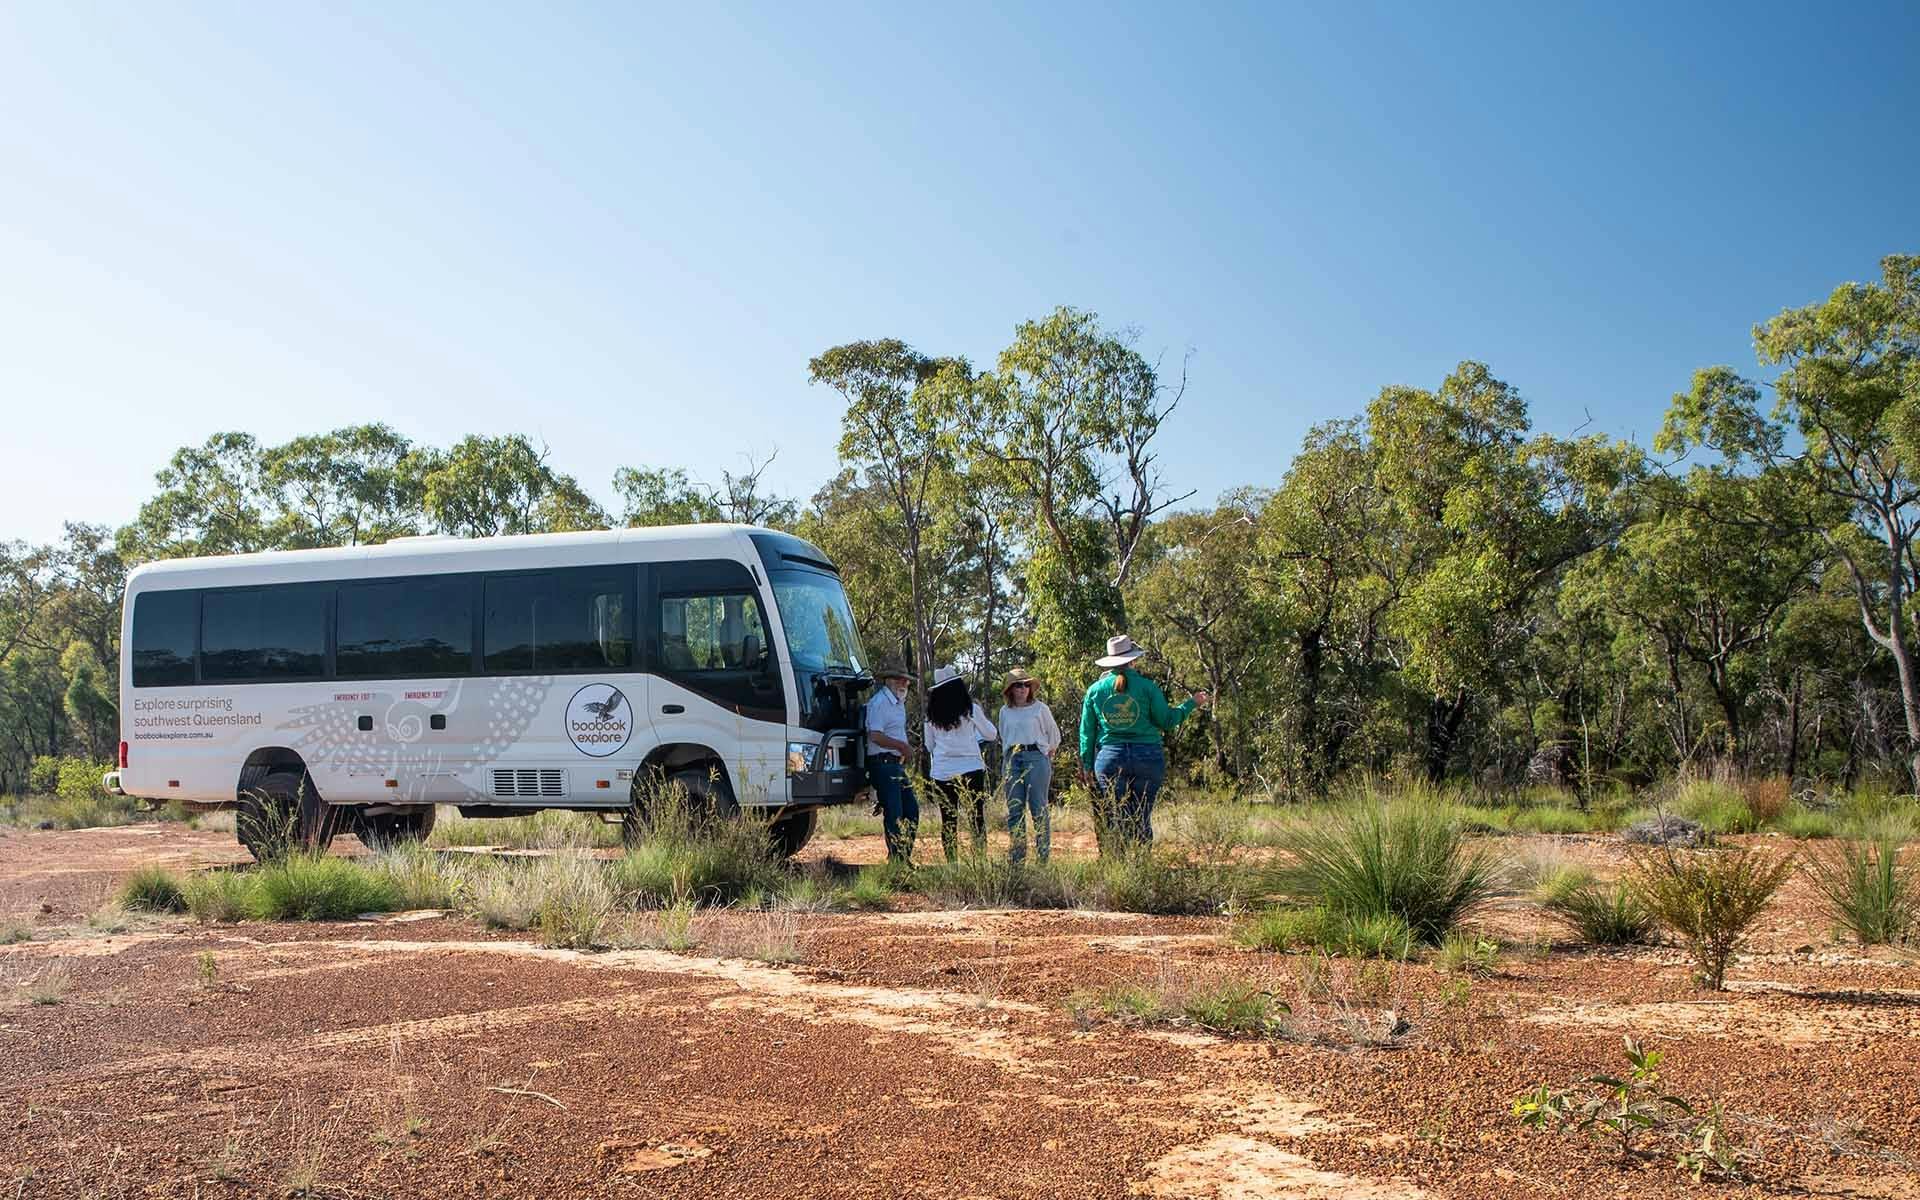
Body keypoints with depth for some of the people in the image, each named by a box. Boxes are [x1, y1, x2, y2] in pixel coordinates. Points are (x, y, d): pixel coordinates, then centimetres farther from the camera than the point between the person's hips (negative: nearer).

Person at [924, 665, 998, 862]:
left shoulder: (932, 714, 4)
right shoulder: (970, 709, -6)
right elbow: (991, 734, 5)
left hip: (942, 771, 3)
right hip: (970, 768, -3)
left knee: (948, 821, 7)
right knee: (976, 819, 3)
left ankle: (952, 863, 6)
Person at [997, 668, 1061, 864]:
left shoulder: (1040, 708, 2)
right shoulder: (1005, 711, 12)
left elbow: (1054, 734, 11)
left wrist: (1048, 756, 12)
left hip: (1036, 756, -4)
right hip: (1012, 758, 4)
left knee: (1038, 807, -5)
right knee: (1014, 809, 2)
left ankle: (1043, 857, -1)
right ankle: (1016, 858, 7)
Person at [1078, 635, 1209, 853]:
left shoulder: (1095, 689, 5)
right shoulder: (1147, 686, -2)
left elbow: (1086, 732, 8)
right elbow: (1166, 721, 1)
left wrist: (1086, 766, 14)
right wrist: (1192, 703, 15)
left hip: (1110, 758, 1)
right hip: (1147, 757, -1)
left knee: (1113, 820, 3)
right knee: (1141, 820, 5)